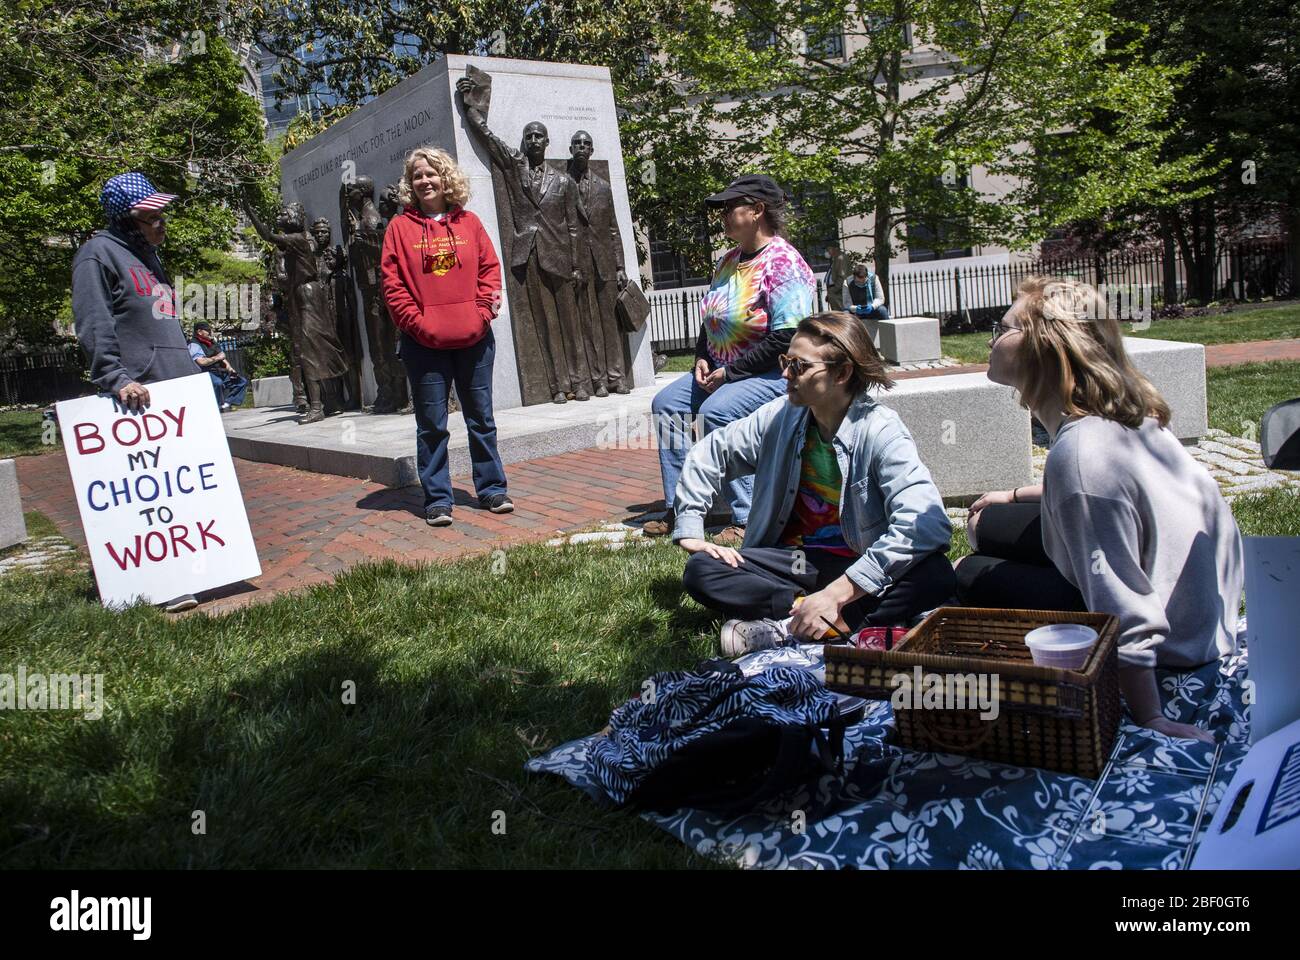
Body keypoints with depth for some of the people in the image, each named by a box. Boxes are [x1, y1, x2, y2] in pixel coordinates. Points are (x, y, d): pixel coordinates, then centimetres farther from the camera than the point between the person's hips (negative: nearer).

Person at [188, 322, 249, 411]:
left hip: (220, 372, 9)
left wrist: (229, 368, 5)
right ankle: (217, 407, -30)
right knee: (217, 382, -40)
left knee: (242, 382, 3)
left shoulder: (212, 343, 24)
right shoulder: (194, 345, -3)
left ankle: (227, 403, -10)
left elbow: (222, 358, 24)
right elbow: (201, 362, -19)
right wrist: (217, 358, -10)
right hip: (207, 373, -9)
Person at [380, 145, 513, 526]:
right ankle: (437, 499, 11)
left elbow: (490, 267, 7)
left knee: (481, 418, 10)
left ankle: (491, 488, 21)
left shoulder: (468, 222, 9)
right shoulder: (400, 226, 4)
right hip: (424, 343, -2)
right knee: (431, 425, 3)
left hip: (473, 338, 2)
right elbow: (392, 282, -1)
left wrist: (484, 310, -6)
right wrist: (416, 322, -10)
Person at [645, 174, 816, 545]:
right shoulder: (729, 260, 14)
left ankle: (747, 519, -24)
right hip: (723, 369, 9)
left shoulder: (783, 263, -15)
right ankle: (679, 508, -2)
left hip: (775, 373, -9)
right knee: (666, 402, -4)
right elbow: (711, 320, 22)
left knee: (716, 410, -32)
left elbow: (786, 339, -23)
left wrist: (730, 371, -21)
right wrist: (702, 358, 3)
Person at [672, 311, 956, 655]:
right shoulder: (780, 417, -3)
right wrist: (690, 532, -2)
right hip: (793, 559, 4)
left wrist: (836, 594, -36)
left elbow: (927, 524, -32)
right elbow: (710, 452, 10)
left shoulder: (881, 431, -18)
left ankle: (780, 628, -30)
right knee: (701, 571, -20)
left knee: (936, 575, -34)